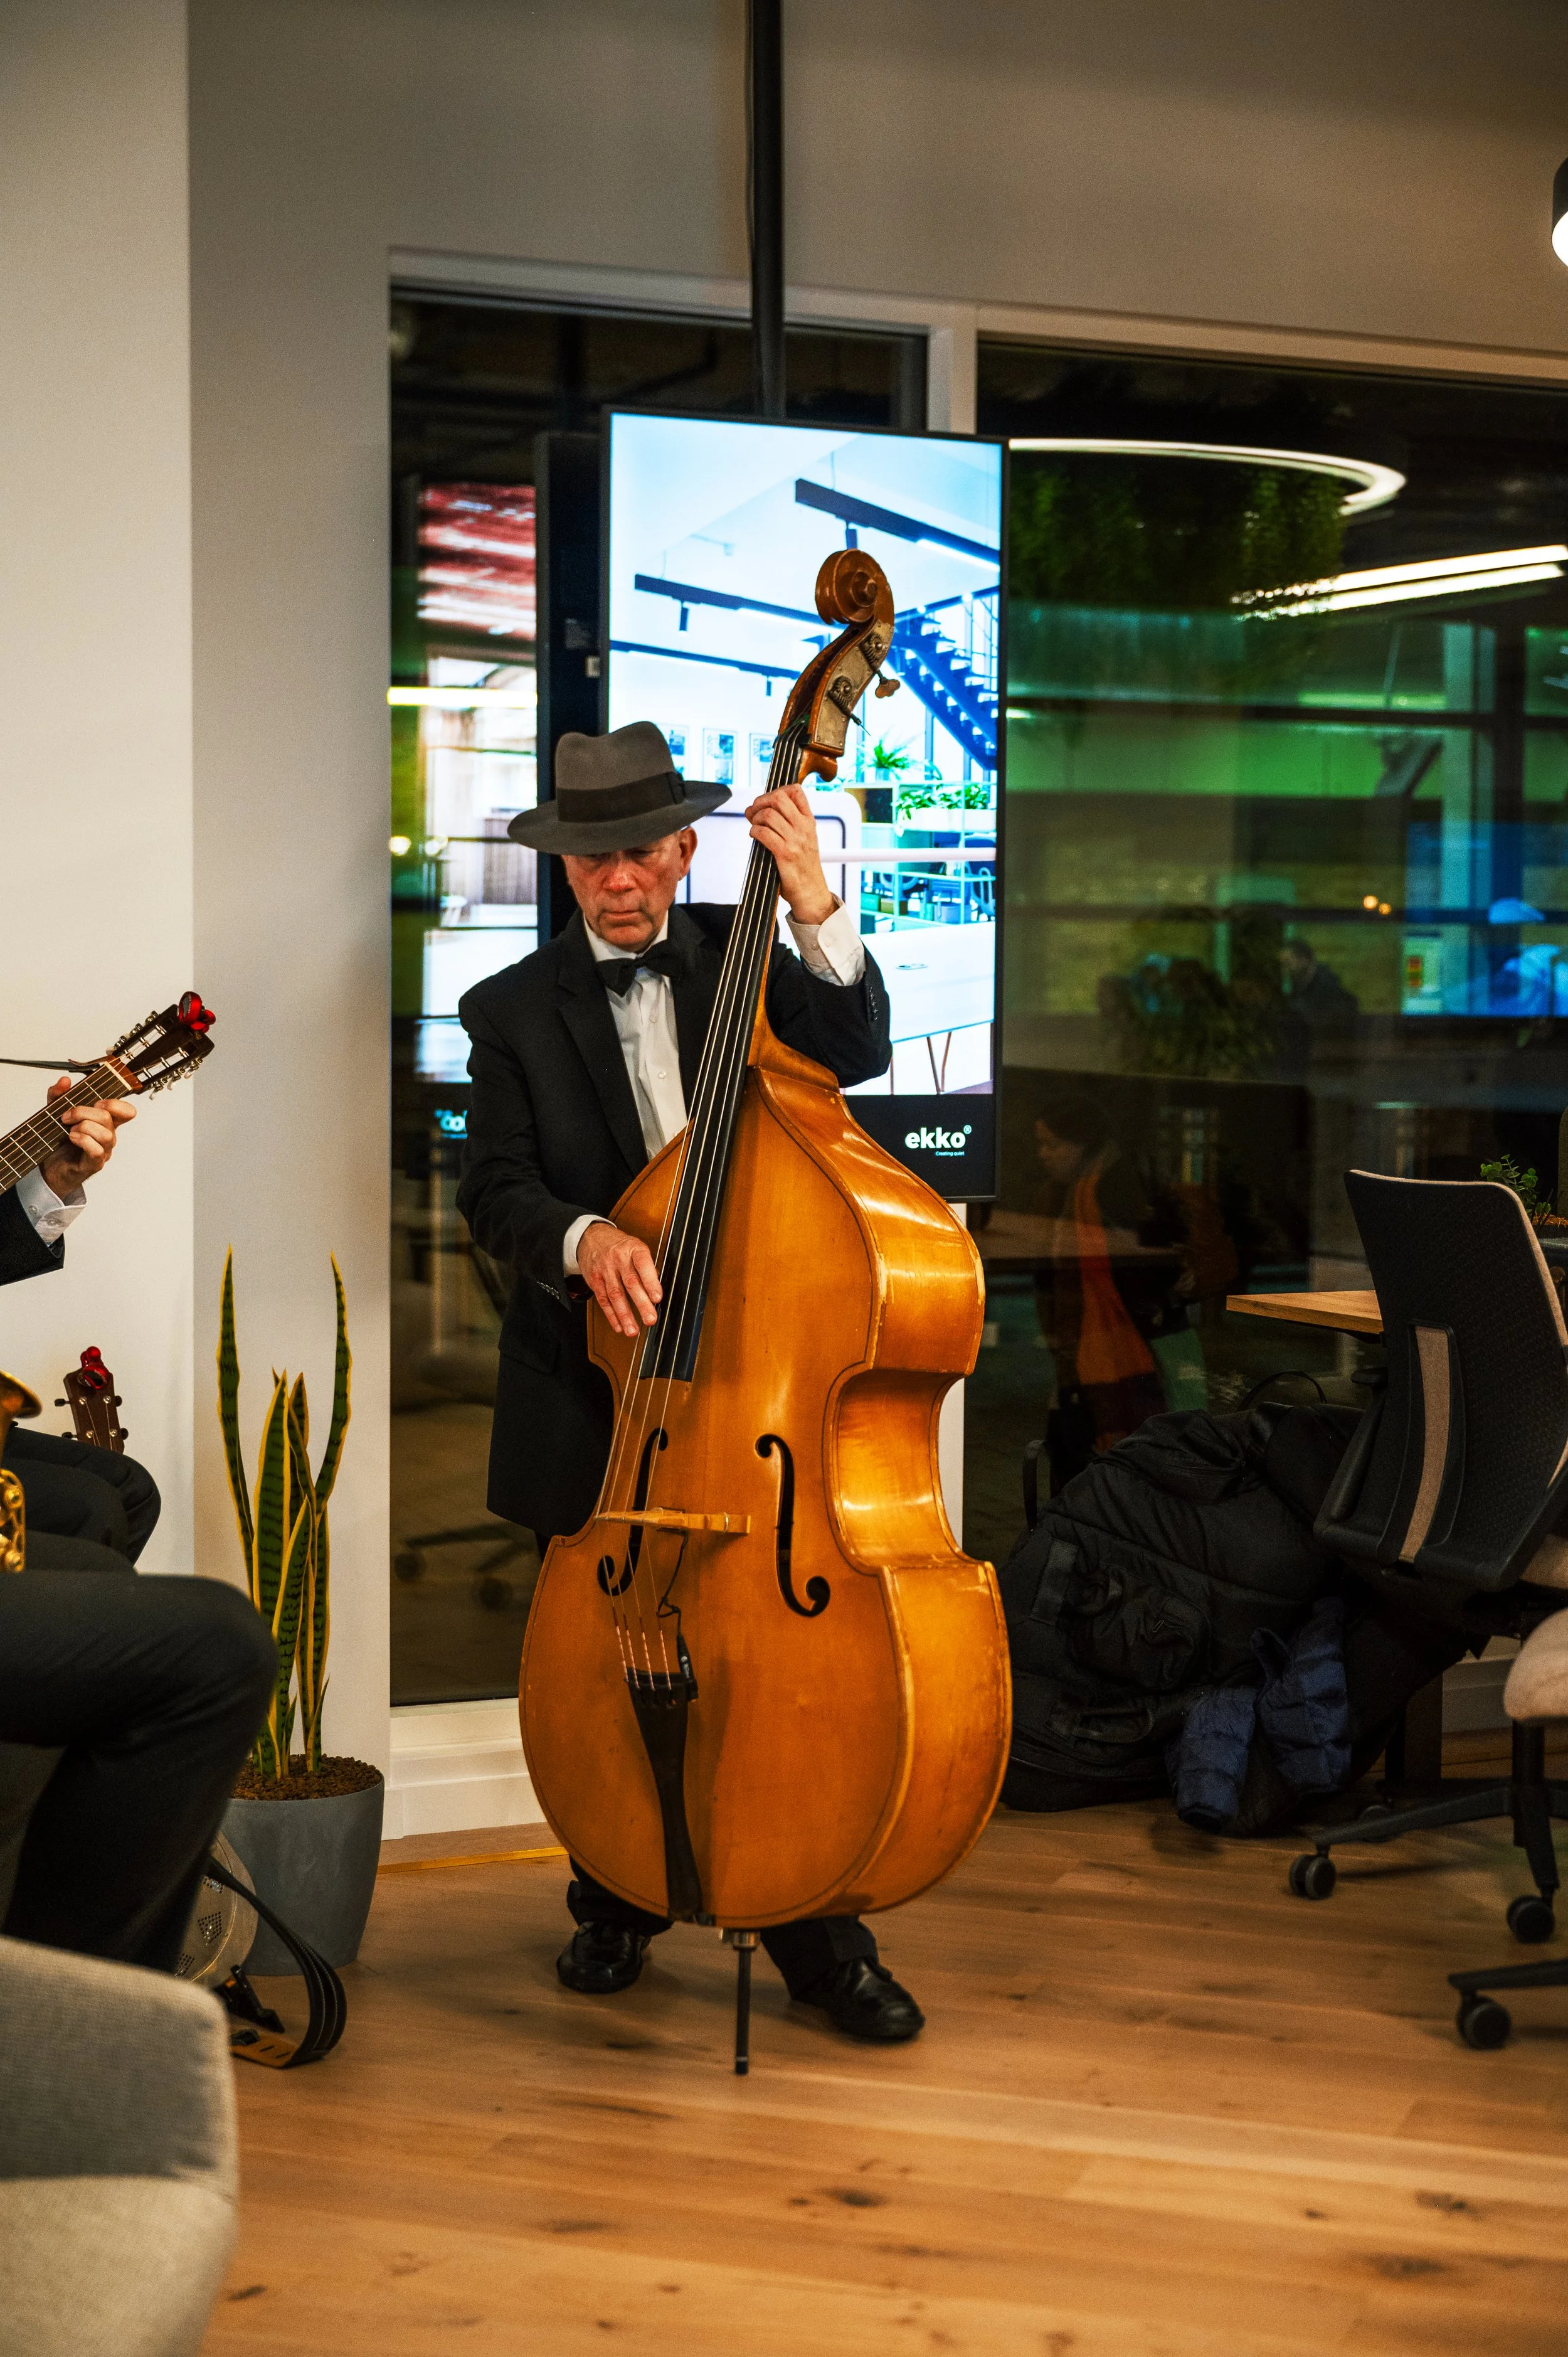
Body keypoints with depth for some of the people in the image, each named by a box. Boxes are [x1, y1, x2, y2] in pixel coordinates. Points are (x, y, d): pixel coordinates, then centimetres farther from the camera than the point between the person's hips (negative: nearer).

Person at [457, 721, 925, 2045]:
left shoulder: (737, 958, 8)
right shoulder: (516, 1011, 6)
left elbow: (856, 1052, -7)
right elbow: (494, 1189, -4)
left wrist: (816, 910, -20)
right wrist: (583, 1239, -25)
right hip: (596, 1386, 1)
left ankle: (819, 1935, 7)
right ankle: (618, 1903, 30)